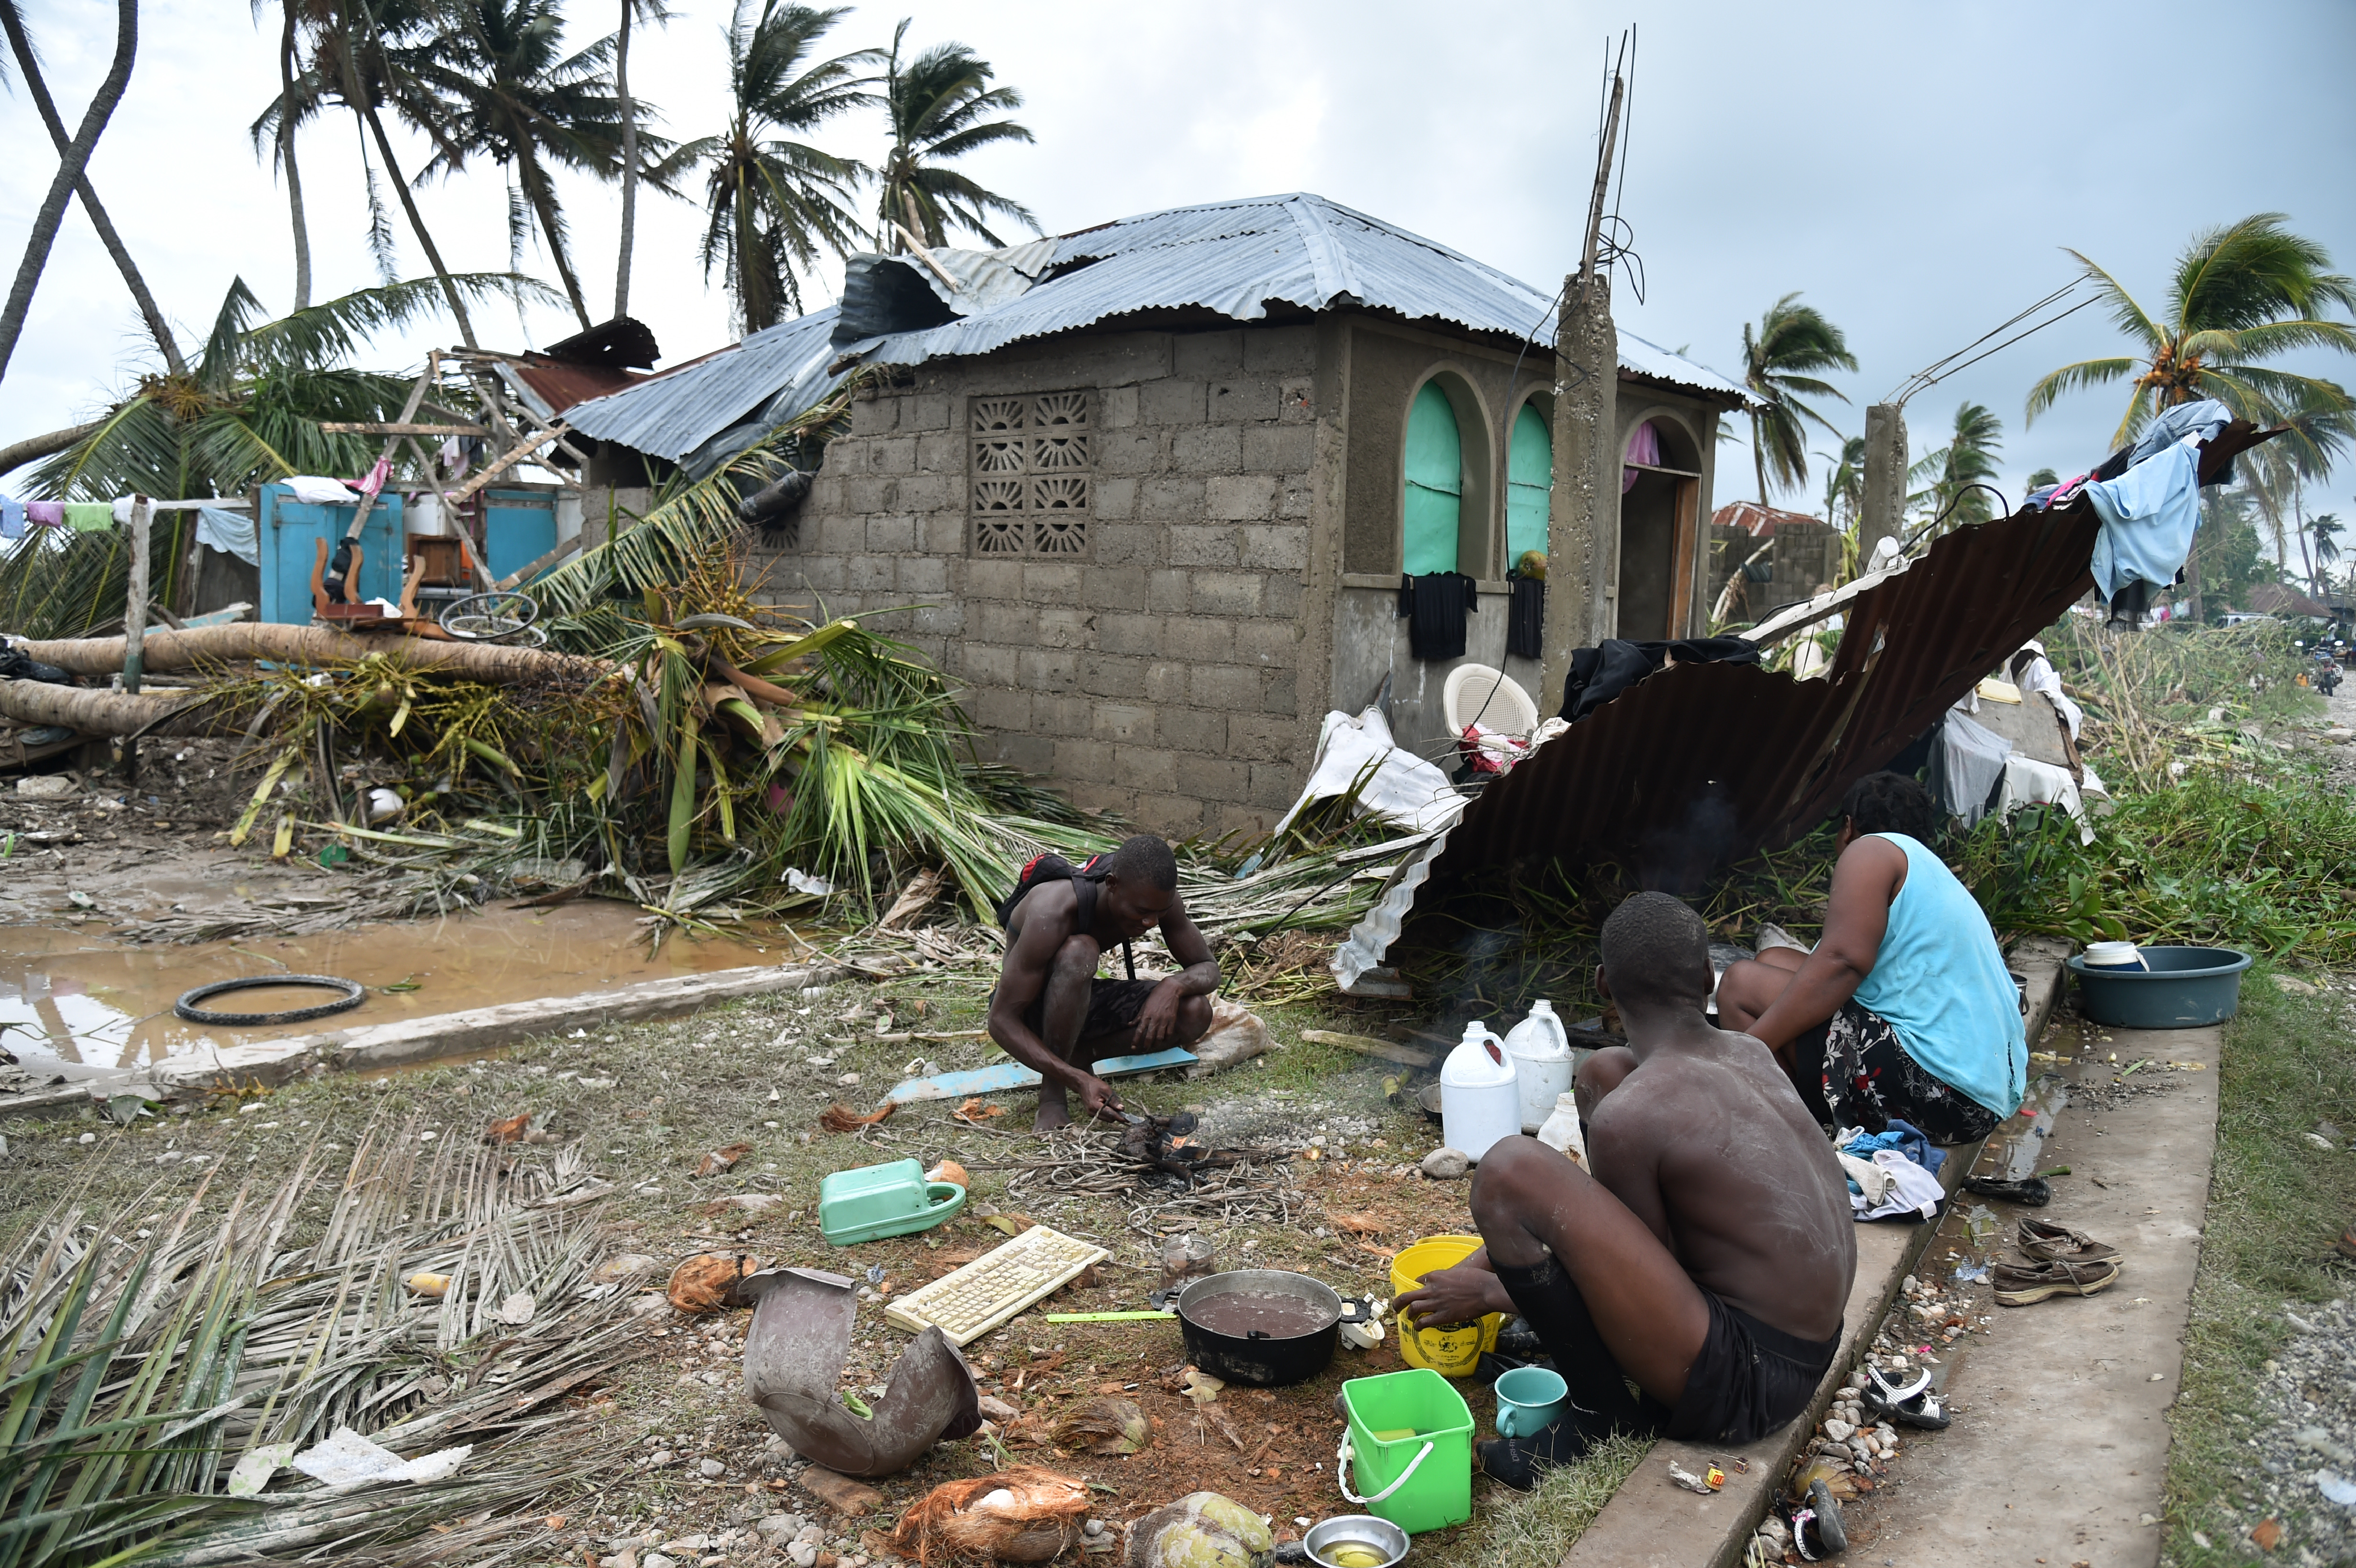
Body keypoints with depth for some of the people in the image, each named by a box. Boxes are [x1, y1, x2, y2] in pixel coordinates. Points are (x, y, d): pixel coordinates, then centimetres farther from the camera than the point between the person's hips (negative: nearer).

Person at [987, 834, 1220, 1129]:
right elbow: (1001, 1021, -33)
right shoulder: (1053, 912, -35)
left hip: (1082, 1000, 6)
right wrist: (1078, 1080, -41)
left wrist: (1174, 985, -31)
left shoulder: (1157, 898, -18)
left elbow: (1209, 969, -6)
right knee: (1078, 952, -39)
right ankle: (1051, 1093, -22)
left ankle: (1078, 1055, -3)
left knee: (1196, 1013, -18)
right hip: (1029, 1011, -5)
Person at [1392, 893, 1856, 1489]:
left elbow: (1645, 1277, -11)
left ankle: (1600, 1413, -2)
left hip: (1740, 1386, -9)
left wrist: (1489, 1293, 2)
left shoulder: (1629, 1115, -22)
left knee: (1510, 1170, -24)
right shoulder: (1751, 1055, 2)